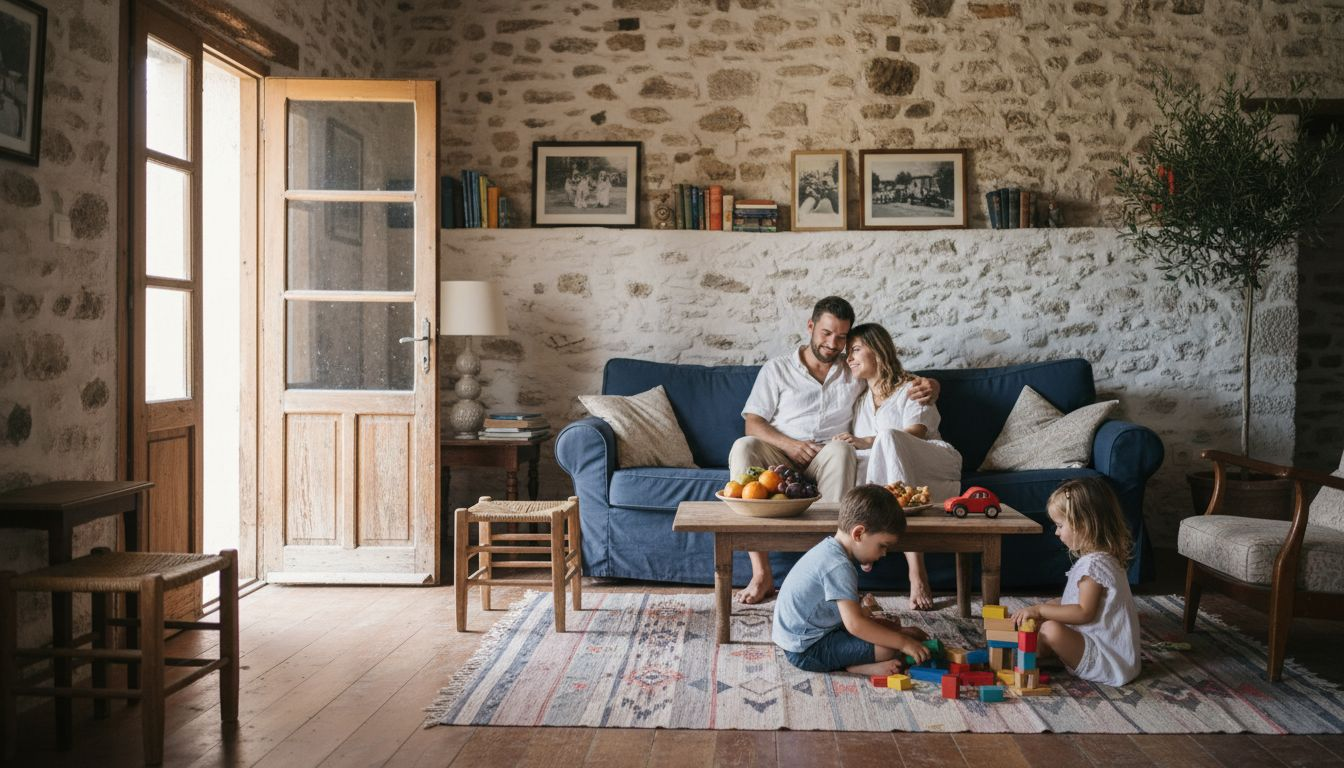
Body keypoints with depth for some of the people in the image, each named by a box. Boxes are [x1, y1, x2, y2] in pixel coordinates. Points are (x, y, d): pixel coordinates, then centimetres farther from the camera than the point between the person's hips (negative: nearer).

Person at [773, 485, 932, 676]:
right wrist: (903, 642, -23)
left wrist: (874, 621, 11)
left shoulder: (830, 549, 8)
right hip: (806, 650, -10)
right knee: (889, 648, -18)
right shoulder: (839, 567, -24)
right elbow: (855, 624, -28)